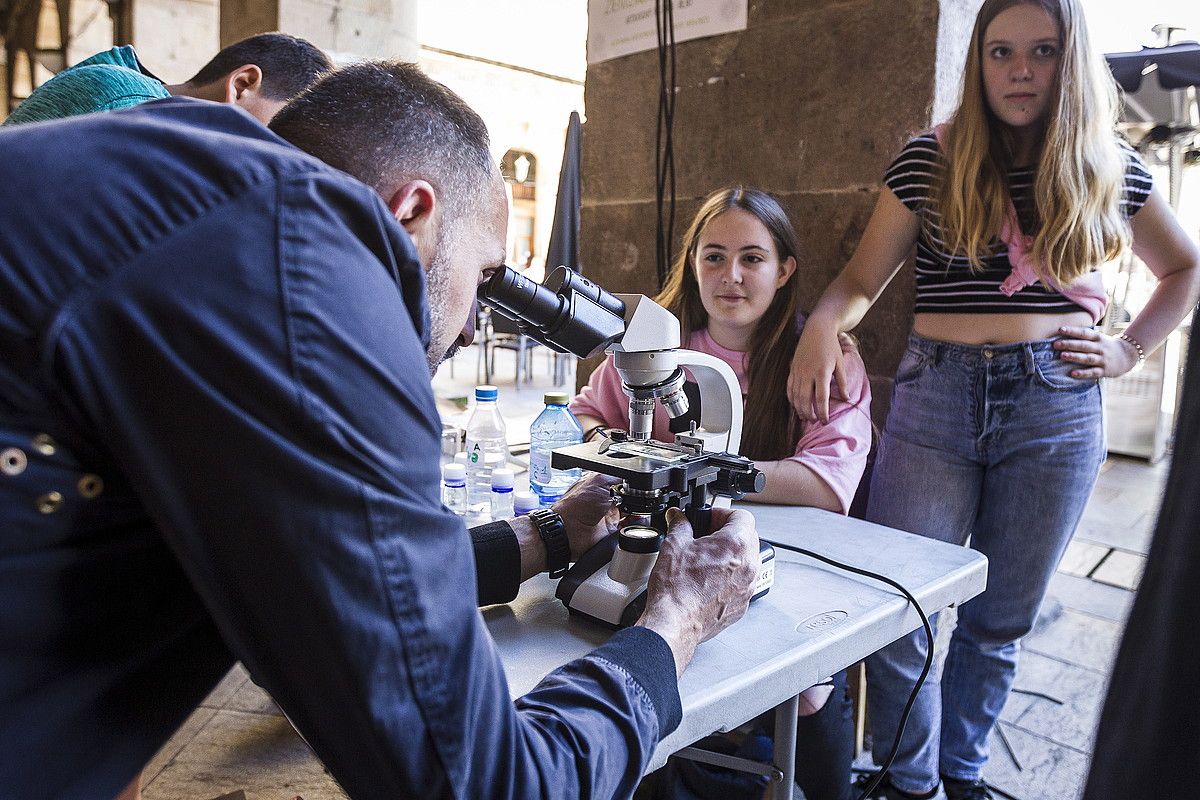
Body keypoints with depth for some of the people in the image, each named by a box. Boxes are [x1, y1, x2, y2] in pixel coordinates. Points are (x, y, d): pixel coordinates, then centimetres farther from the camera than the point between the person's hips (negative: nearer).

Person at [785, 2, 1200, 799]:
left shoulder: (1112, 170, 8)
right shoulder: (932, 159, 2)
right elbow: (863, 278, -1)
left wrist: (1128, 351, 8)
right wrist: (823, 325, -22)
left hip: (1058, 411, 2)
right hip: (937, 397, -1)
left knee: (1002, 617, 13)